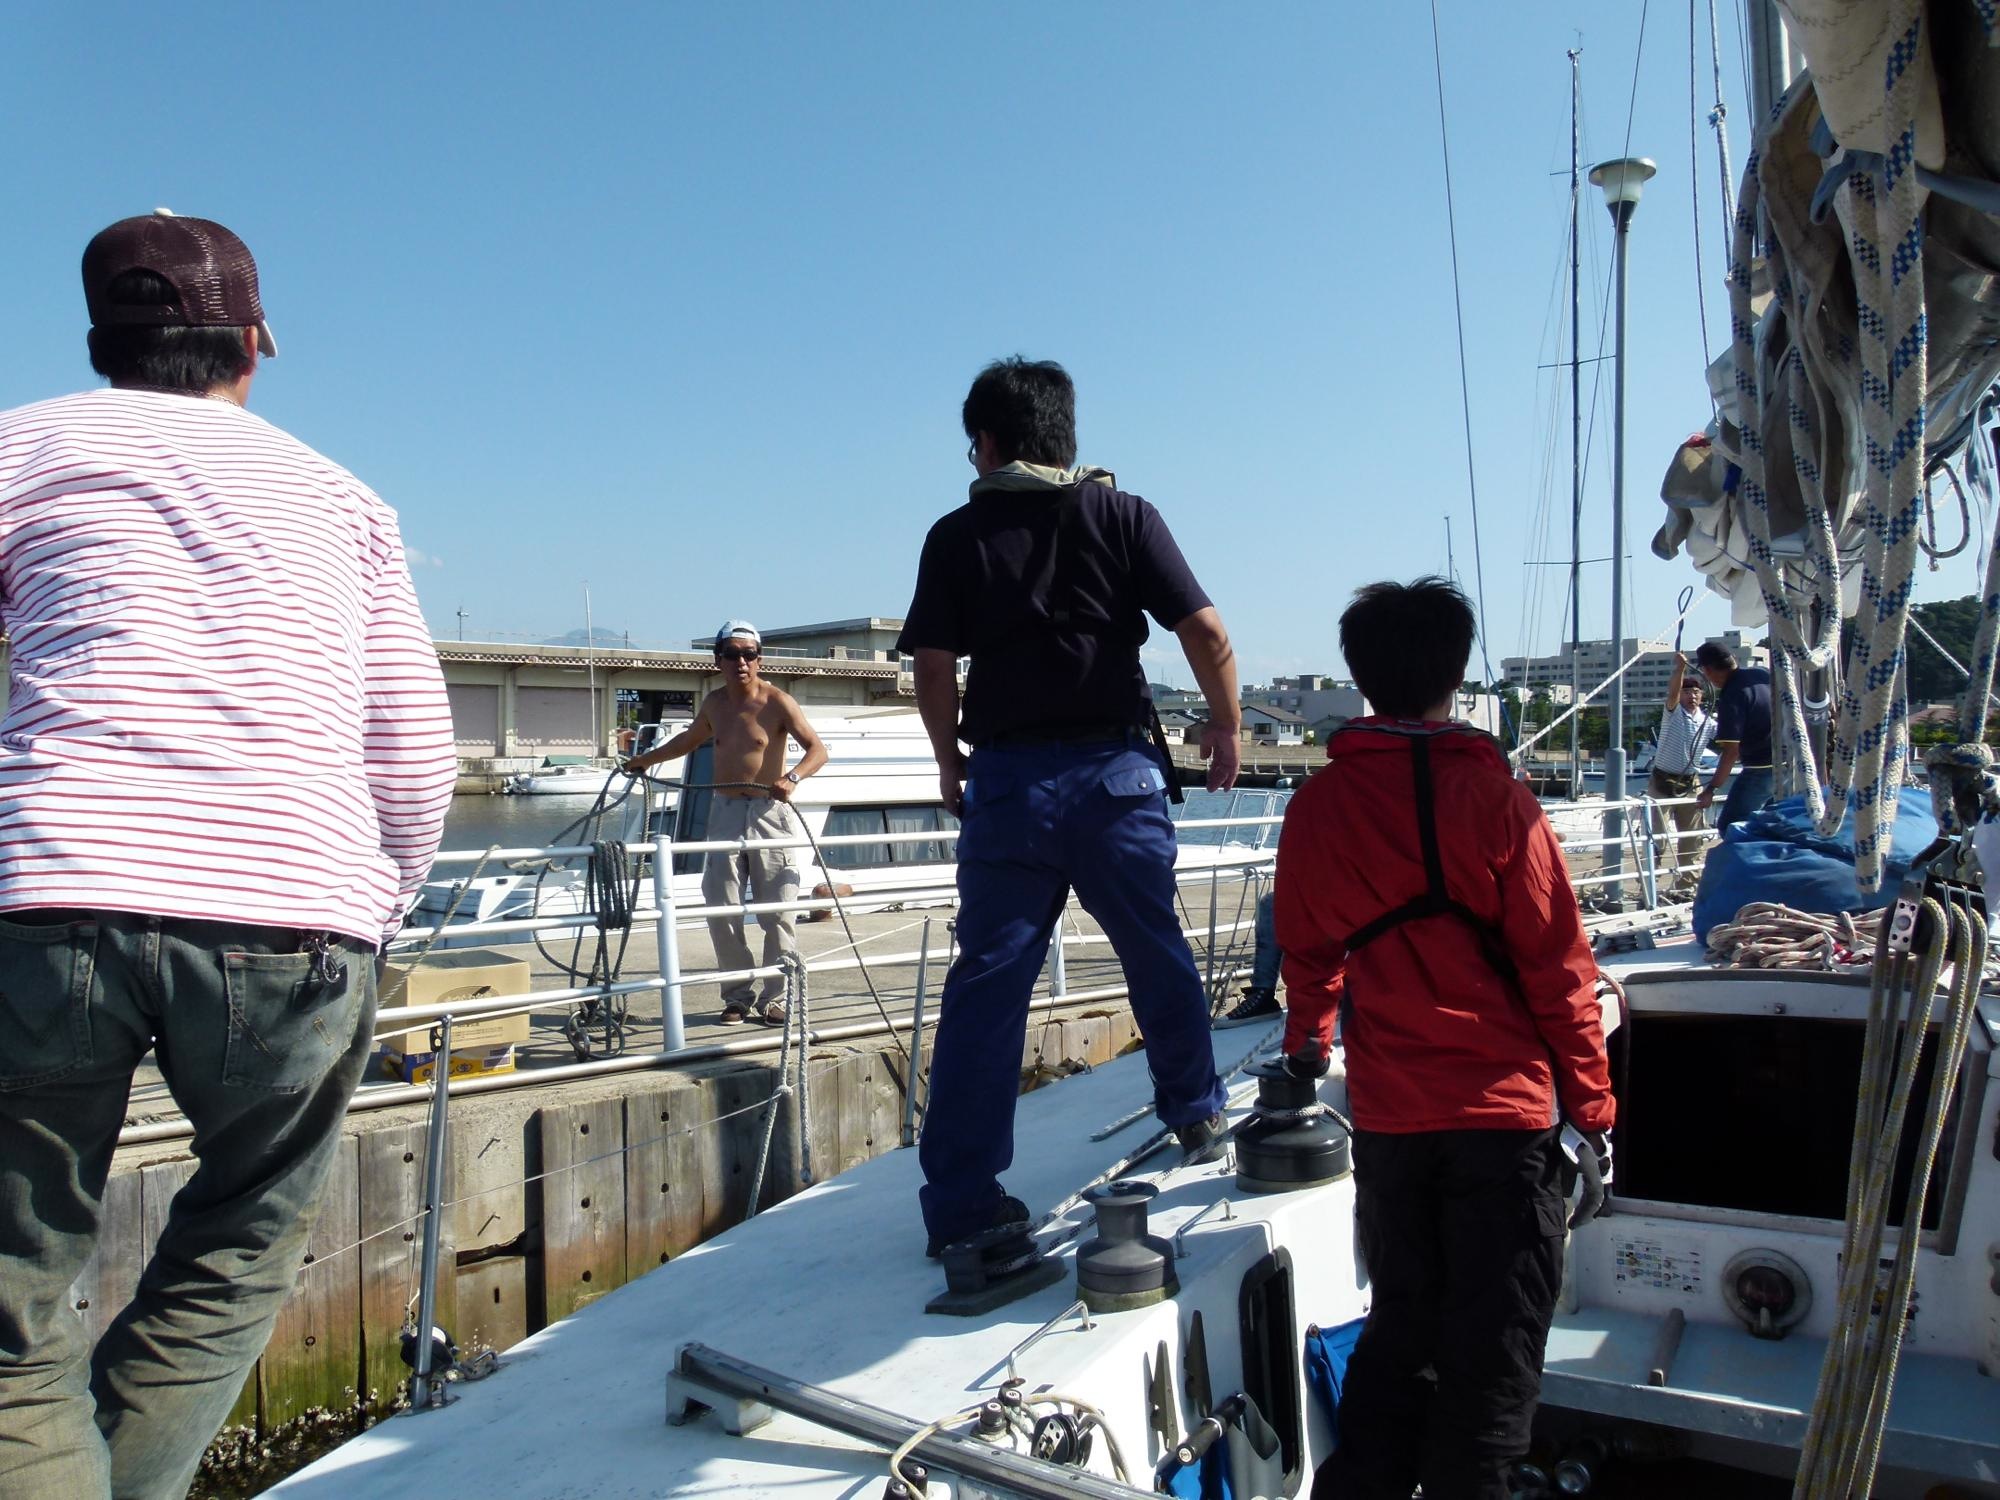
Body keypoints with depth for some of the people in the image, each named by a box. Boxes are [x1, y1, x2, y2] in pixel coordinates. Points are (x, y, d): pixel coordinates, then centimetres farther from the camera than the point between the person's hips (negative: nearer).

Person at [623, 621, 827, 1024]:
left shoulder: (777, 702, -7)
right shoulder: (714, 704, 10)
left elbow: (817, 749, -13)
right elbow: (690, 739, 31)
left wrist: (792, 778, -31)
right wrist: (647, 759, 37)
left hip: (770, 813, -5)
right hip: (725, 813, 5)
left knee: (777, 915, -3)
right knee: (722, 911, 2)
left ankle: (775, 998, 9)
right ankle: (737, 996, 13)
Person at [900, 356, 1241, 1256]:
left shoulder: (957, 537, 3)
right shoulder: (1124, 517, 3)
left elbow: (934, 668, -2)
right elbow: (1205, 630, -3)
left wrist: (950, 760, 13)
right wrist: (1227, 725, 11)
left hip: (1007, 777, 0)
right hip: (1116, 769, 1)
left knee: (987, 980, 2)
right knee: (1157, 954, 18)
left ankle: (959, 1197, 4)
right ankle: (1198, 1113, 37)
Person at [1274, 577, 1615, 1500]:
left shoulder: (1318, 805, -3)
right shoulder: (1492, 795, -13)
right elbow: (1555, 965, -10)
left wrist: (1308, 1038, 29)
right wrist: (1594, 1104, 0)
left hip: (1386, 1113, 4)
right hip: (1503, 1110, -3)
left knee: (1400, 1326, 20)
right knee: (1494, 1342, 12)